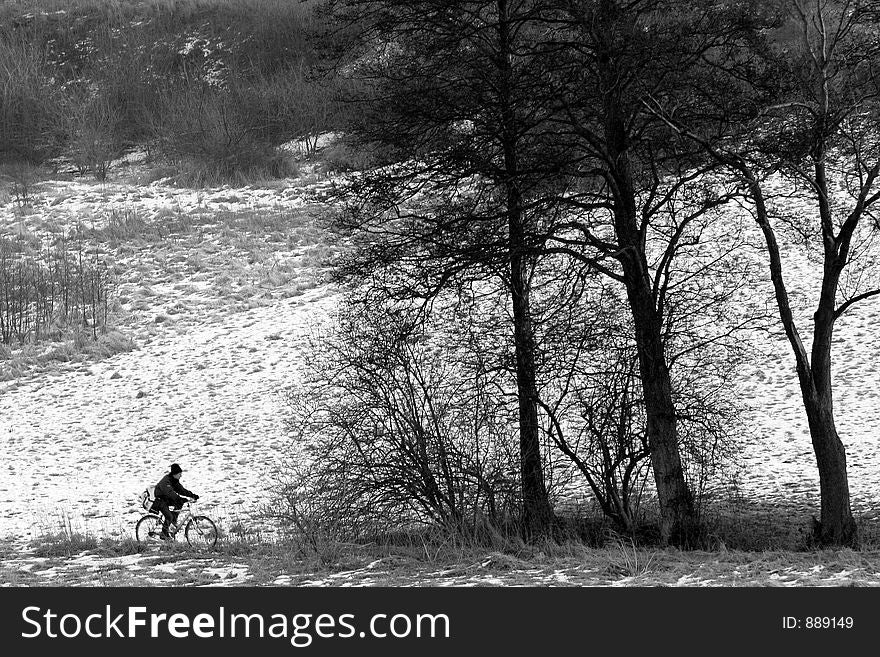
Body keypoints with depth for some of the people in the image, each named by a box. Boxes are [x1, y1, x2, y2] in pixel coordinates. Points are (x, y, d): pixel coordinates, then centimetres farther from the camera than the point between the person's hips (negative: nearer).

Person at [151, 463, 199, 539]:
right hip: (159, 501, -9)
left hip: (166, 499, 9)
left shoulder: (175, 481, 3)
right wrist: (181, 499, -47)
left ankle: (174, 518, 3)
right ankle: (164, 534, -6)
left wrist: (192, 495, -9)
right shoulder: (166, 481, -26)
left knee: (180, 503, -8)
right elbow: (170, 493, -39)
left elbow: (181, 490, 2)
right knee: (169, 516, -21)